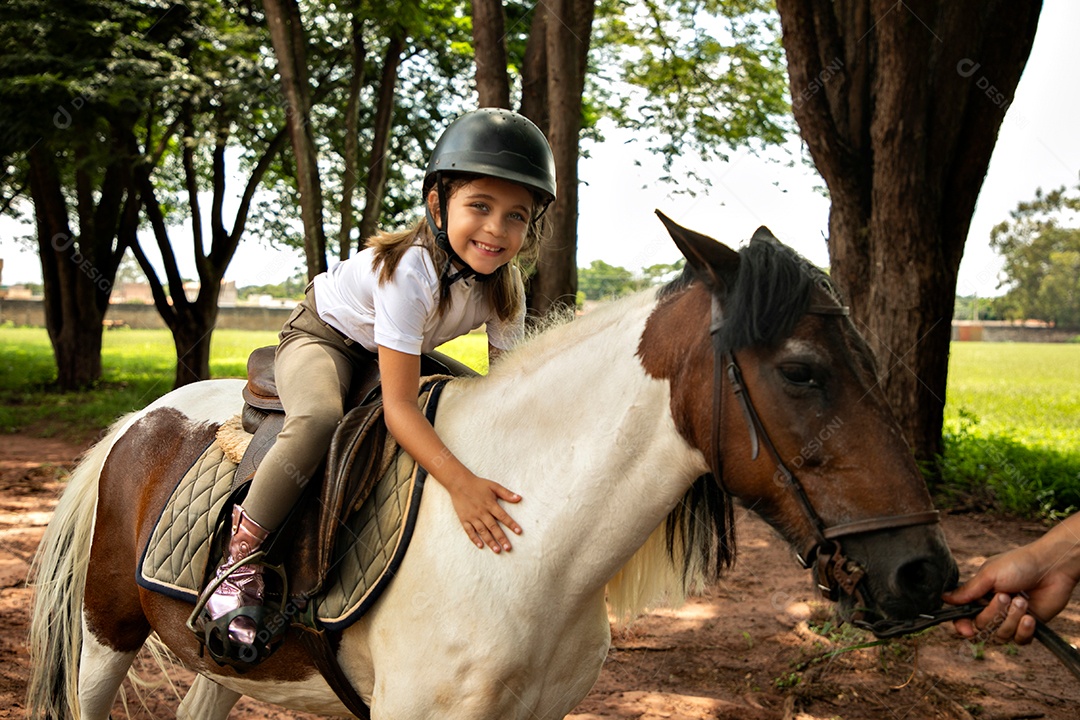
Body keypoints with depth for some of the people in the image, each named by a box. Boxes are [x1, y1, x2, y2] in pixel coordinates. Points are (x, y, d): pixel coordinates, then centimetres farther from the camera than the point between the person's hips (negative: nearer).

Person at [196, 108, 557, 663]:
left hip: (401, 350, 8)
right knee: (319, 417, -37)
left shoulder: (505, 283, -17)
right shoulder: (410, 270, -38)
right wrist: (461, 483, -52)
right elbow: (398, 406, -41)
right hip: (323, 336, -7)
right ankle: (241, 557, -24)